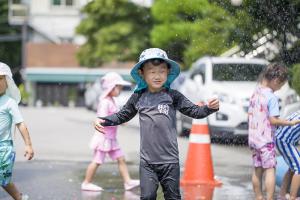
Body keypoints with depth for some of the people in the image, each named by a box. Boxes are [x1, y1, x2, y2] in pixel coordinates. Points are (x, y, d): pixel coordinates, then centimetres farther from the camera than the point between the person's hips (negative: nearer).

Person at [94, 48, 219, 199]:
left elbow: (194, 111, -2)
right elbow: (122, 116, 20)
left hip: (170, 161, -1)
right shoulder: (138, 98, 5)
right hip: (147, 161, 1)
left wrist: (209, 108, -21)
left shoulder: (173, 96, -1)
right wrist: (103, 121, 8)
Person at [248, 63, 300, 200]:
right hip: (266, 140, -7)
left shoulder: (255, 94, 7)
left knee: (257, 169, 13)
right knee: (270, 169, -3)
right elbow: (273, 120, -18)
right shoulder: (271, 97, -16)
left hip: (253, 138, 7)